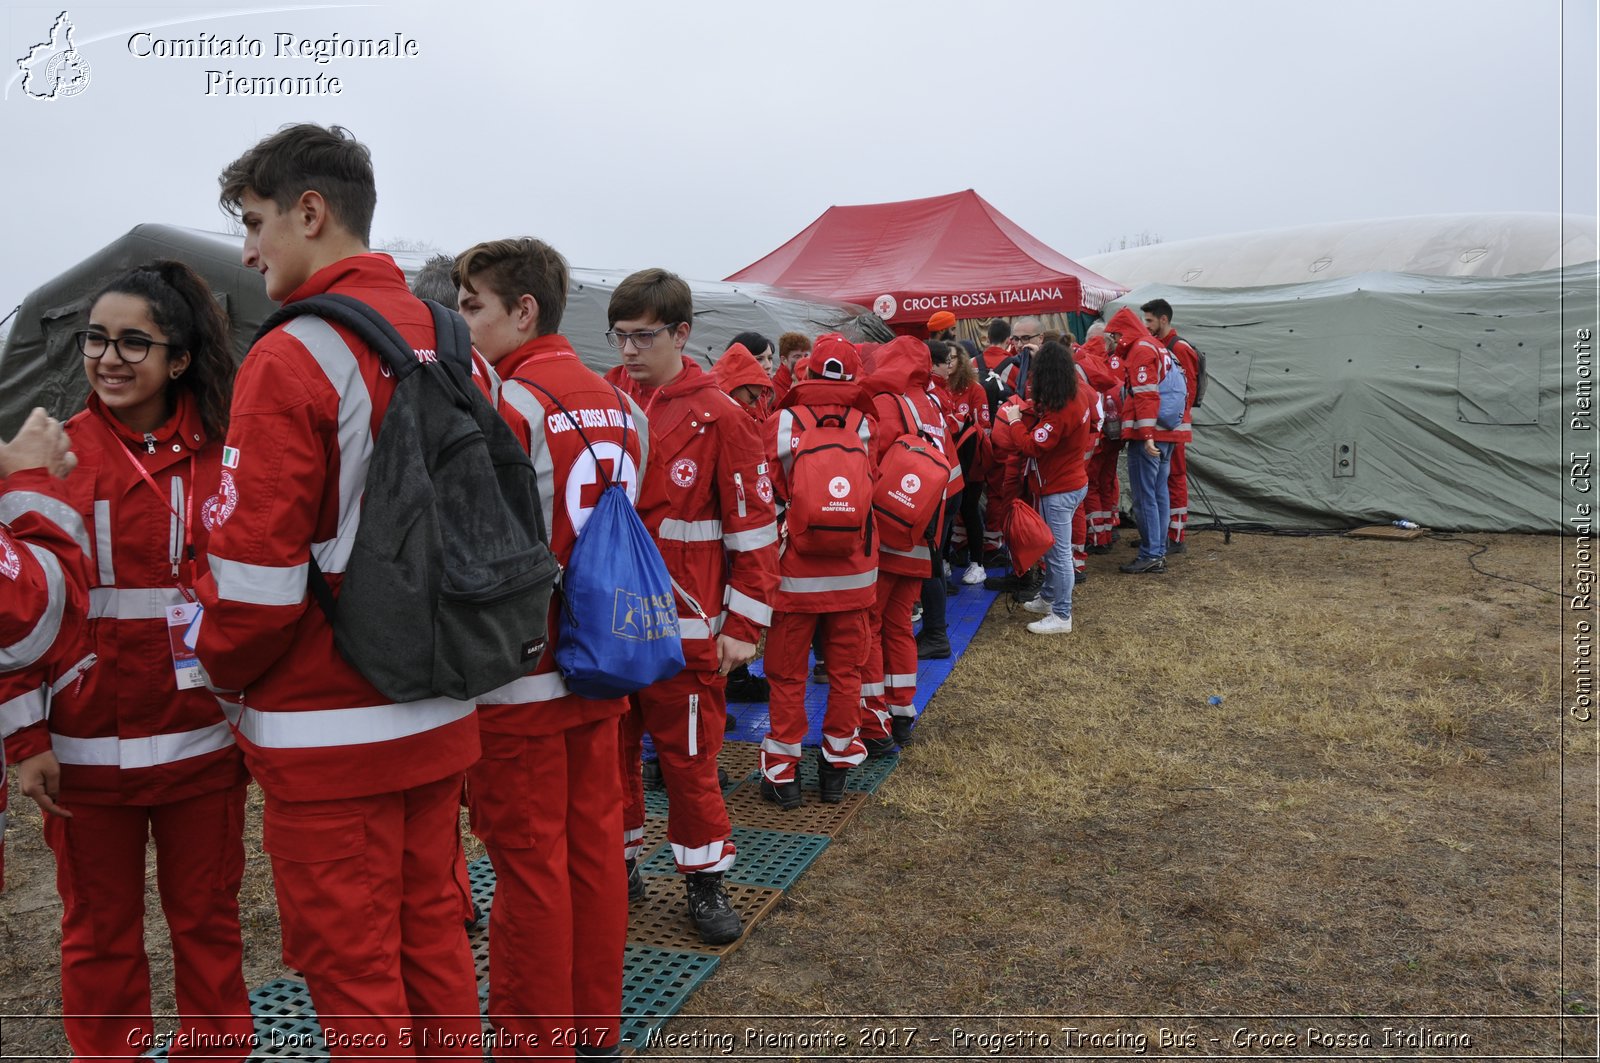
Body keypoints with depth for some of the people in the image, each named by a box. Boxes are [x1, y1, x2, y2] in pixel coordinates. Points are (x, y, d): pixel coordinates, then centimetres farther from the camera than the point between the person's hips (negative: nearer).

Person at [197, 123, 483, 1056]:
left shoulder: (293, 358, -16)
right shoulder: (446, 343, 6)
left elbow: (258, 571, -18)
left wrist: (226, 674, 1)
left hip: (326, 734, -7)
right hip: (439, 714, 7)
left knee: (351, 967, 10)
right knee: (432, 935, 20)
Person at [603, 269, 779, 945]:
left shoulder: (718, 417, -7)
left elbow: (754, 527, -6)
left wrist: (743, 626, -7)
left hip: (682, 624, -4)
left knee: (688, 754, 6)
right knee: (608, 748, 15)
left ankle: (705, 878, 24)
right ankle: (615, 862, 34)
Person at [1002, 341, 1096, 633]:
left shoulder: (1060, 411, -27)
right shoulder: (1079, 393, -1)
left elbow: (1032, 445, -23)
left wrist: (1016, 421, -8)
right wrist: (1030, 412, -3)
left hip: (1058, 490, -10)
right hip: (1072, 481, 10)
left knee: (1059, 552, -1)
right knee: (1055, 546, 21)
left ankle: (1061, 616, 8)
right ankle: (1048, 598, 36)